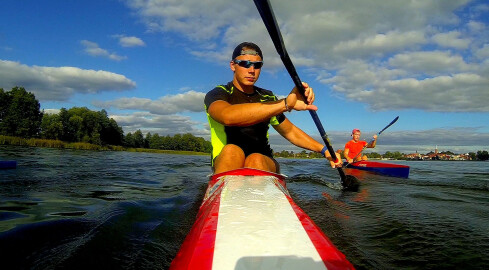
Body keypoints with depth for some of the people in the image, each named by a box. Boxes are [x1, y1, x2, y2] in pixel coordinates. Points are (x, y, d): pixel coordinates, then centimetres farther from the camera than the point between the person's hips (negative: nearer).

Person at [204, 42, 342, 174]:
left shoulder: (267, 98, 13)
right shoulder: (217, 94, -4)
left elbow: (290, 131, 24)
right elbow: (228, 116, -30)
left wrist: (324, 150, 12)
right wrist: (285, 104, -38)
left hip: (264, 165, 3)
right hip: (226, 165, -3)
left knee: (256, 160, -32)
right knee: (231, 150, -36)